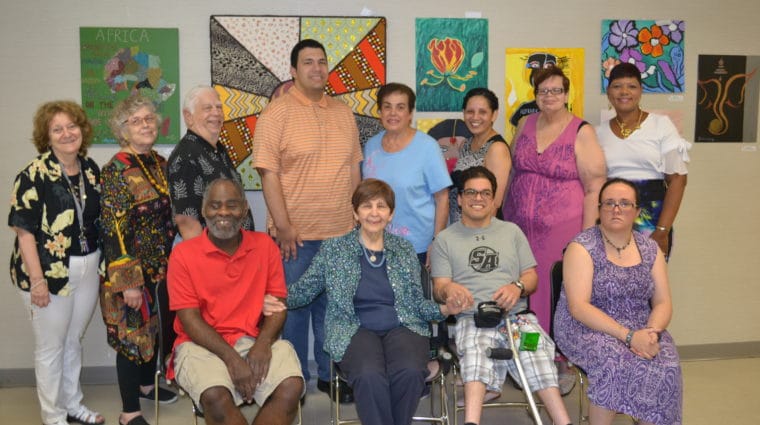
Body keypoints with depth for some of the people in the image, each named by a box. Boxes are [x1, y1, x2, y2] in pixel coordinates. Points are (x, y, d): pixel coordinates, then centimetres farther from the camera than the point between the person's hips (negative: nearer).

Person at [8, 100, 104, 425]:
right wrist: (37, 279, -19)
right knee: (51, 347, 9)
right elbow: (23, 230, -16)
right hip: (51, 272, -5)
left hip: (88, 269, 6)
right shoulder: (34, 175, -14)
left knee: (73, 341, 20)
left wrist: (99, 262, 10)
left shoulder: (91, 169, 5)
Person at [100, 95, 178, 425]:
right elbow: (113, 230, -19)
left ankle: (147, 384, 42)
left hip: (161, 266, 7)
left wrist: (172, 261, 15)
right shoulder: (116, 169, -16)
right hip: (131, 270, -7)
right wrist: (128, 282, -21)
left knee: (154, 326, 20)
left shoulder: (160, 163, 7)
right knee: (132, 333, 2)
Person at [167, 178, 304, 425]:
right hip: (202, 344, -2)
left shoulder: (265, 245, 6)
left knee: (291, 387, -25)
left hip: (254, 340, 2)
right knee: (216, 396, -32)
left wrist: (263, 344, -16)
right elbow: (189, 318, -6)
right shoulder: (183, 254, -2)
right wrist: (231, 357, -18)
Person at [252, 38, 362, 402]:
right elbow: (269, 174, -10)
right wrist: (283, 228, -14)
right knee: (294, 307, 7)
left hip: (341, 233, 5)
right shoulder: (277, 113, -6)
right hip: (296, 235, -4)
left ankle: (330, 375, 28)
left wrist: (355, 219, 11)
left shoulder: (343, 113, 11)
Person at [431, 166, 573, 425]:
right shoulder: (445, 239, 17)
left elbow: (531, 277, 18)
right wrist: (449, 290, -18)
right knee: (474, 349, -37)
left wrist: (518, 287, -7)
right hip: (471, 318, -1)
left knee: (535, 350, -32)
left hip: (516, 314, 2)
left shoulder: (511, 231, 23)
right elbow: (439, 287, 8)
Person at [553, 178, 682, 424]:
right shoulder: (582, 247, -6)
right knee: (614, 360, -33)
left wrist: (652, 332, -16)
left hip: (641, 331, 4)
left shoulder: (651, 250, 10)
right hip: (587, 329, -4)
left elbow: (663, 303, 7)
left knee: (666, 366, -25)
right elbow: (578, 307, -15)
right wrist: (628, 336, -23)